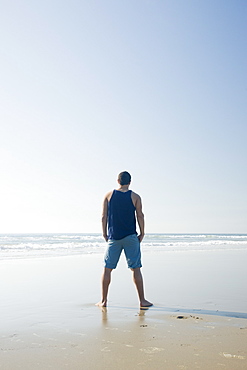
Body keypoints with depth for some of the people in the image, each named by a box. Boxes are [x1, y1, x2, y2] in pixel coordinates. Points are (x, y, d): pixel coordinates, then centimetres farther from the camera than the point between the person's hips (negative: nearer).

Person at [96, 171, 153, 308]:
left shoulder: (109, 195, 3)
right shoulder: (135, 197, 0)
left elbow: (104, 216, 2)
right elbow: (140, 216, -4)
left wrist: (104, 234, 10)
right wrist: (142, 234, 6)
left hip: (113, 237, 1)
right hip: (130, 237, -1)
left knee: (107, 269, 9)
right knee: (136, 269, 3)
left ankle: (103, 300, 12)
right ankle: (142, 300, 7)